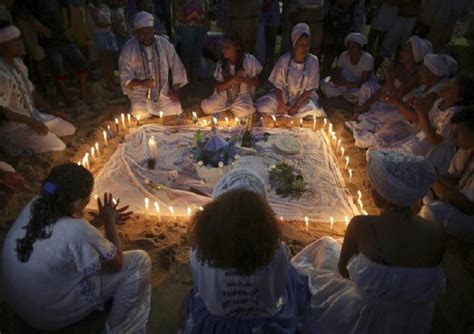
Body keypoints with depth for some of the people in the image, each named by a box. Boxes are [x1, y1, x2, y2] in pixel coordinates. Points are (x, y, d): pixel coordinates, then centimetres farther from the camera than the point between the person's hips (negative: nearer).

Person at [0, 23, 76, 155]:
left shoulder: (17, 62, 3)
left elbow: (30, 91, 13)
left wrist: (52, 111, 9)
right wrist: (30, 122, -21)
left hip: (33, 115, 9)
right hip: (13, 125, -9)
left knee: (70, 130, 10)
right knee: (58, 148, -19)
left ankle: (25, 144, 15)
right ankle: (18, 147, 1)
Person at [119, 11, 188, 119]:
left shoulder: (163, 43, 5)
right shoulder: (128, 48, -2)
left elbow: (176, 66, 8)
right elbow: (125, 76, -5)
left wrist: (174, 89, -1)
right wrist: (141, 82, -25)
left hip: (163, 92, 2)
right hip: (140, 93, -1)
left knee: (175, 111, -22)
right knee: (141, 115, -26)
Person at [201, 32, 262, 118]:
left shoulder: (249, 60, -11)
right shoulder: (221, 63, -4)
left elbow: (256, 82, -3)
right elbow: (219, 88, -7)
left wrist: (242, 79, -24)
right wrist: (233, 80, -25)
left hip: (242, 94, -2)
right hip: (225, 94, 2)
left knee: (242, 112, -35)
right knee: (207, 107, -23)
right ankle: (232, 107, 0)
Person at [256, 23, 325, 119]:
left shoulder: (313, 61, -11)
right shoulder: (284, 60, -10)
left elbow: (310, 89, -10)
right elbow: (277, 85, -5)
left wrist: (296, 106, -16)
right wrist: (281, 104, -15)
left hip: (304, 98, -1)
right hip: (282, 96, 1)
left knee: (313, 114, -30)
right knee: (261, 108, -19)